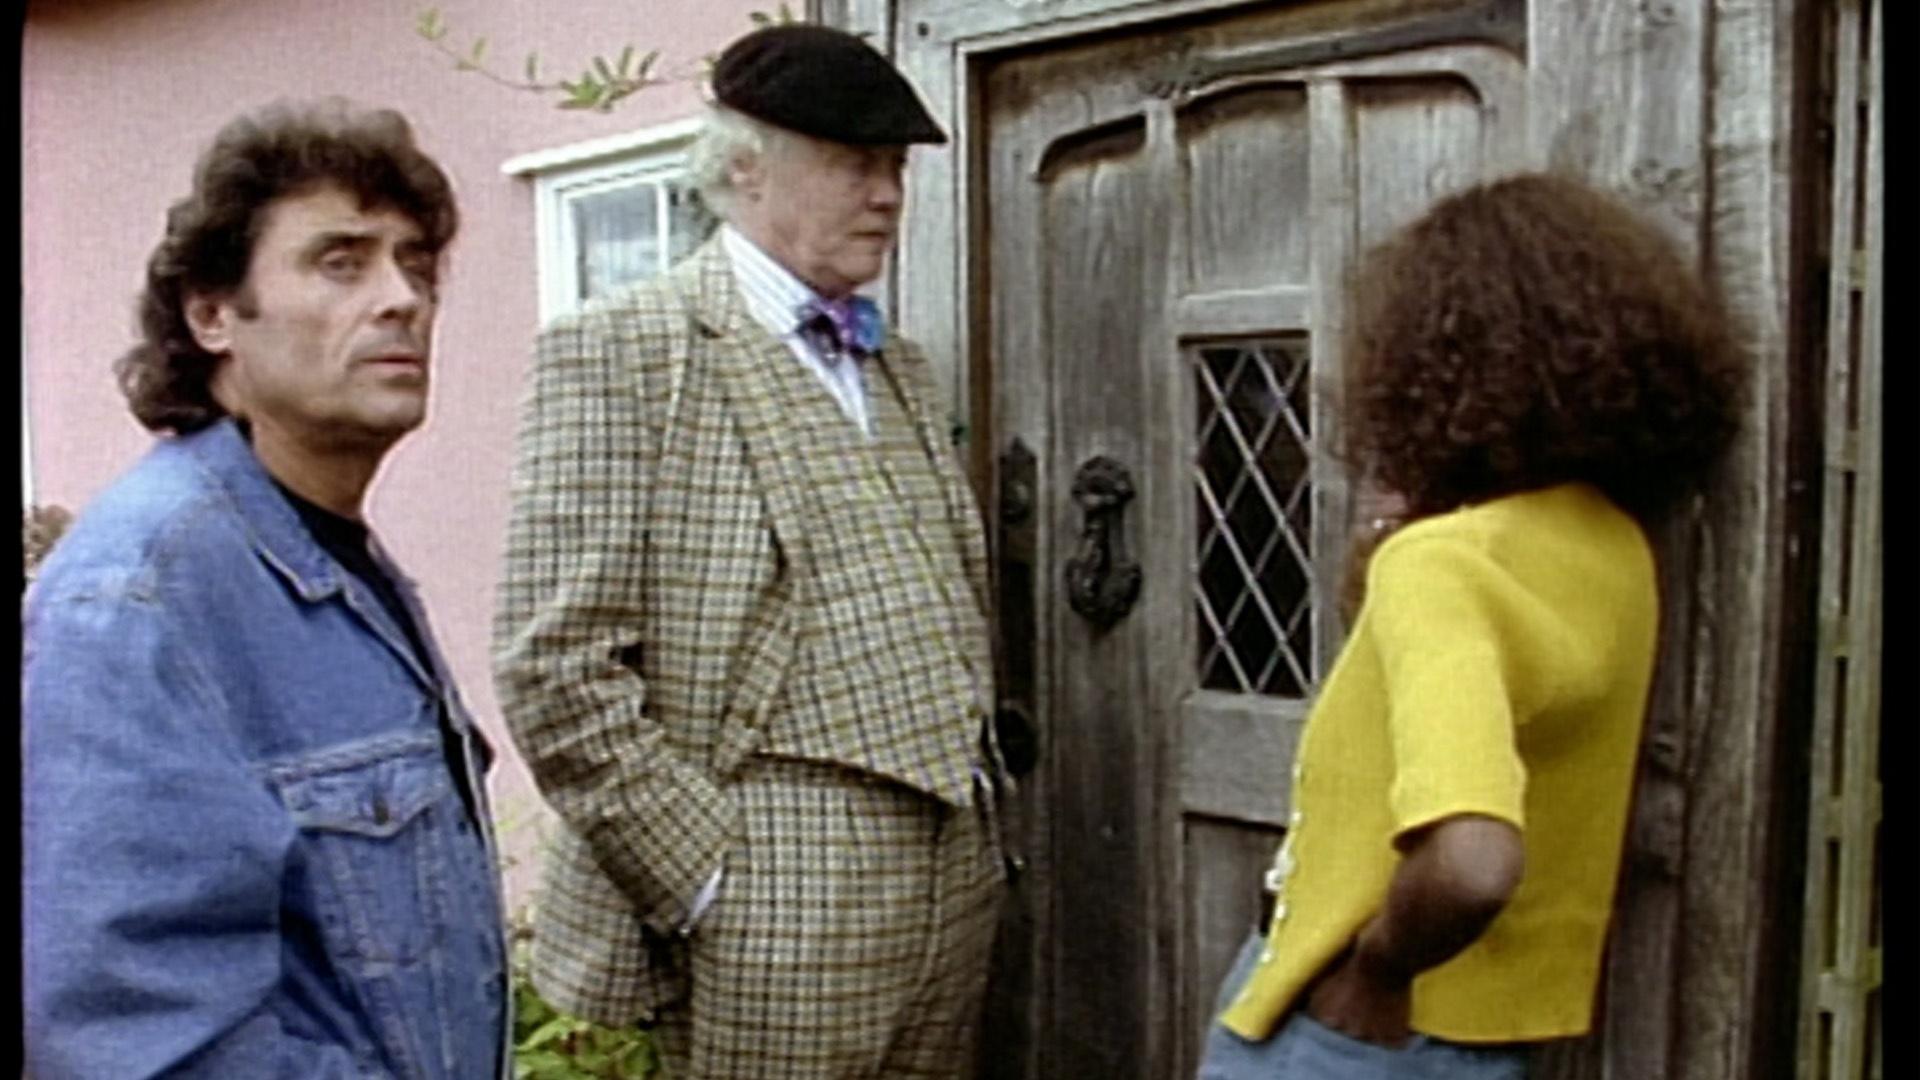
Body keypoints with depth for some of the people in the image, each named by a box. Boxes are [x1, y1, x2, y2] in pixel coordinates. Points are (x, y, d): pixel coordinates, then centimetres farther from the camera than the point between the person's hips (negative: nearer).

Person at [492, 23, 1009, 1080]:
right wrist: (703, 876, -13)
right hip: (775, 914, -6)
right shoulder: (622, 348, -9)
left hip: (955, 892, 7)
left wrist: (976, 813, 10)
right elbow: (556, 669, -14)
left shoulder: (900, 364, 13)